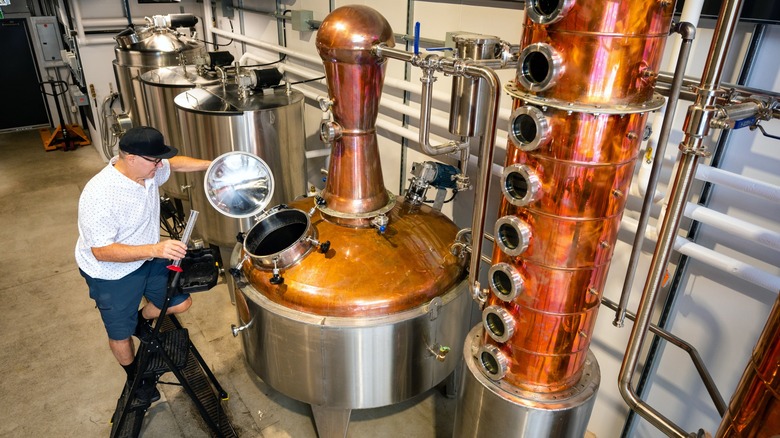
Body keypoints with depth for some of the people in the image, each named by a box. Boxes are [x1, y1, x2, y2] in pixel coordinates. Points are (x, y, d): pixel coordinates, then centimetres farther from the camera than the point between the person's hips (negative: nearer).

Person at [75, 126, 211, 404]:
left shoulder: (148, 169, -14)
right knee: (121, 335, 14)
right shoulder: (99, 196, -36)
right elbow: (101, 251, -33)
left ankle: (143, 319, 40)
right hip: (111, 274, -6)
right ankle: (135, 377, 44)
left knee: (182, 303, 10)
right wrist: (155, 249, -42)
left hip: (148, 257, 6)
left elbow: (175, 163, 9)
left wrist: (211, 165, -3)